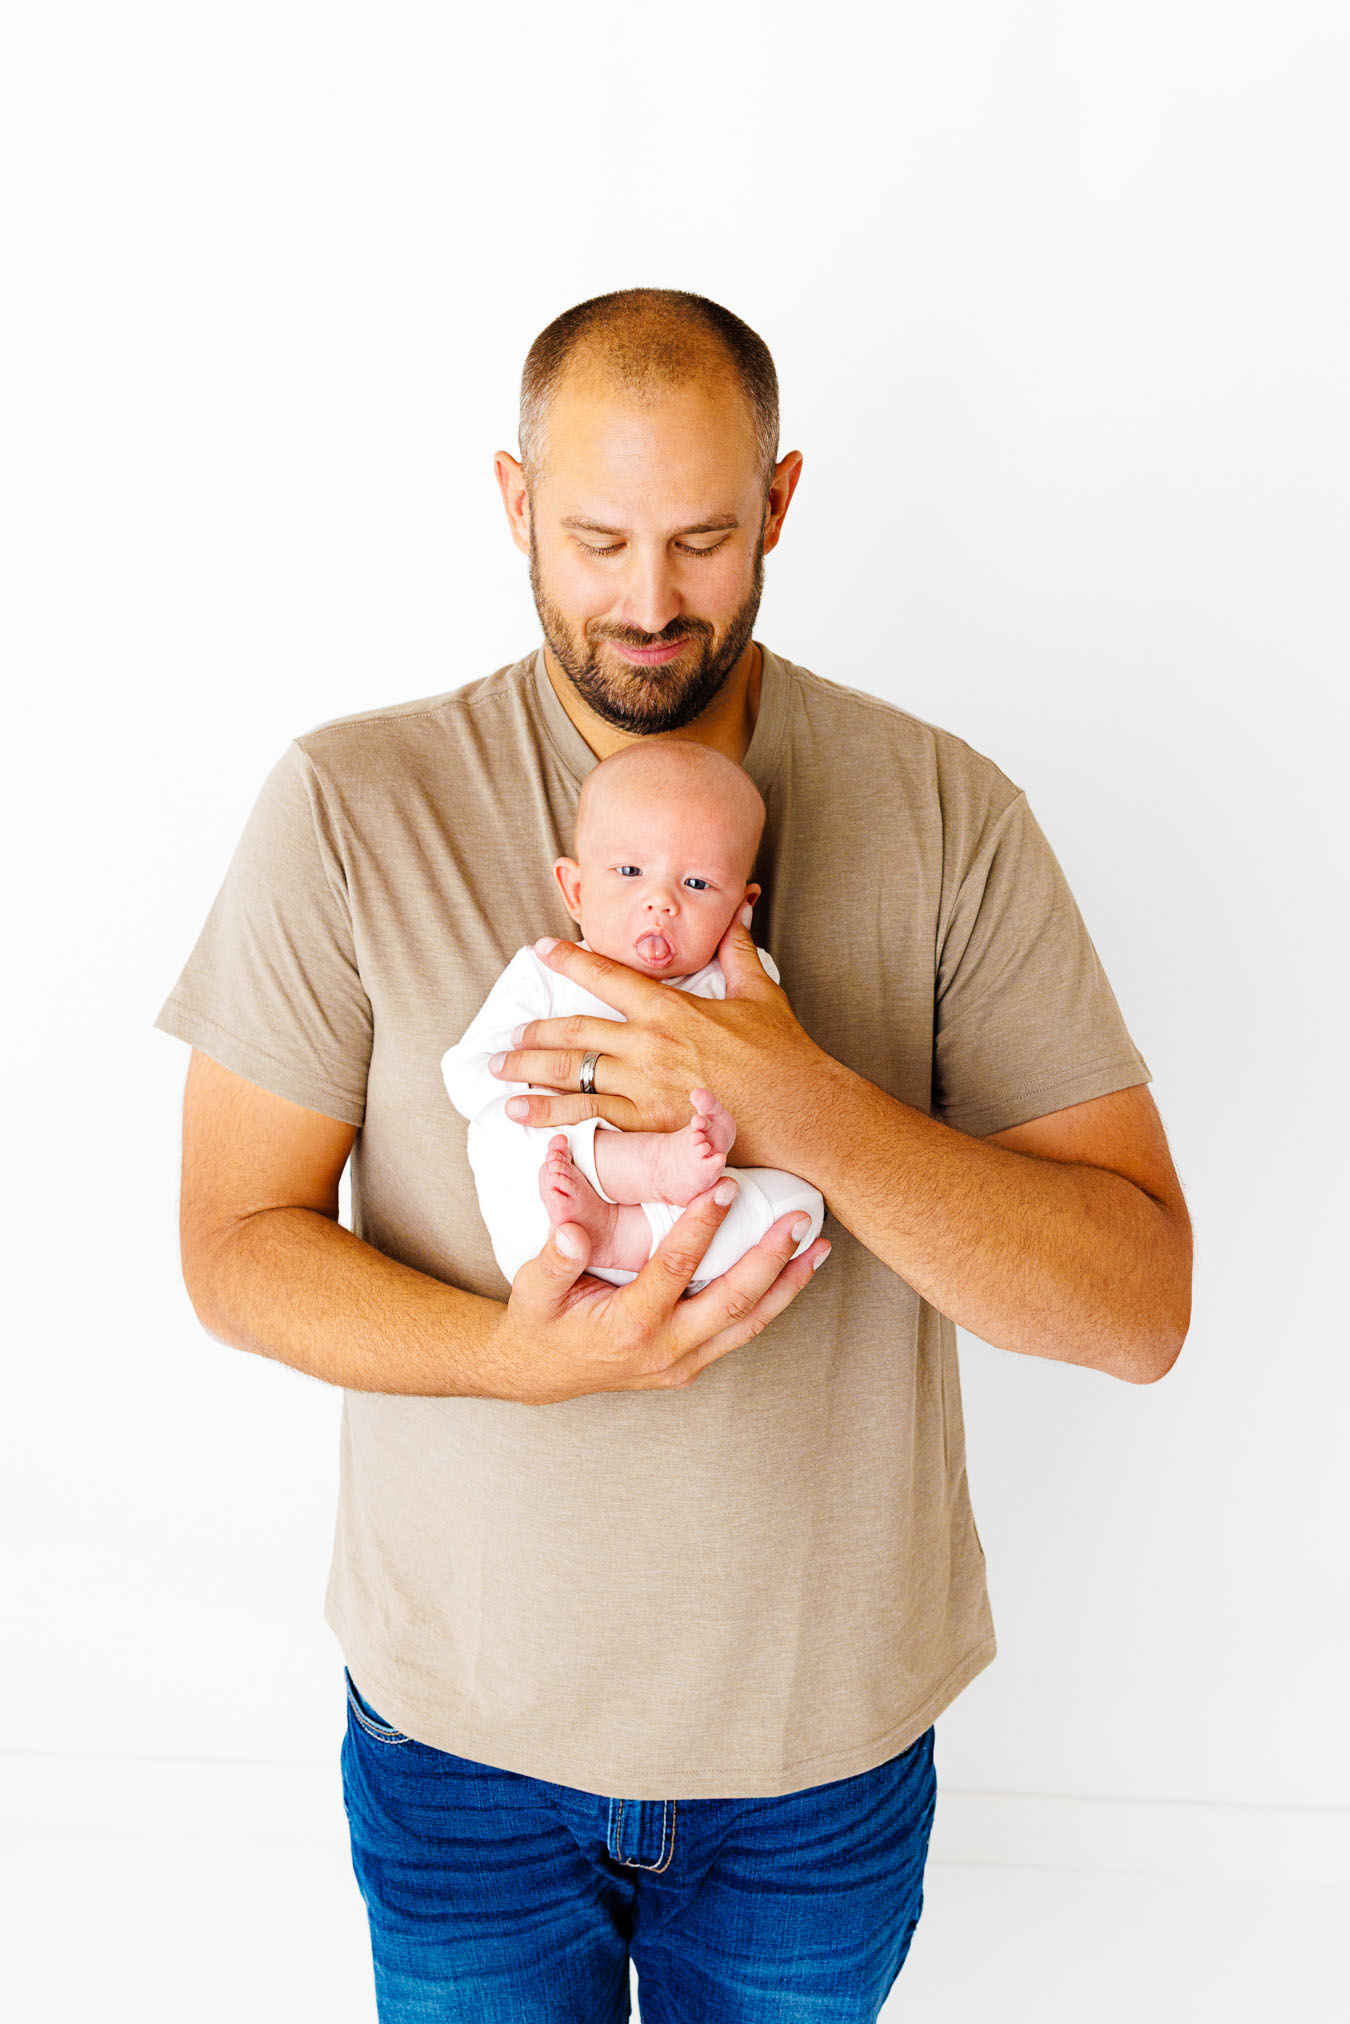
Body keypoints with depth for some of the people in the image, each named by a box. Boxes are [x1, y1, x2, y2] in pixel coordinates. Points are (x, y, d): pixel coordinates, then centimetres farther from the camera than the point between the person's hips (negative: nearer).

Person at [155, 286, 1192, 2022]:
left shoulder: (946, 816, -11)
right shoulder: (349, 807, -12)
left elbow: (1142, 1305, -15)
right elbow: (235, 1245, -9)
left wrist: (805, 1108, -30)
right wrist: (523, 1353, -27)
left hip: (830, 1736, 1)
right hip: (459, 1719, 0)